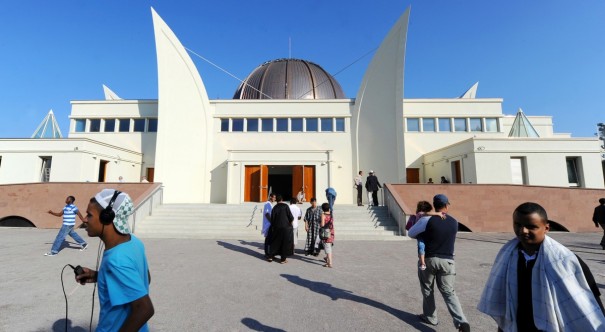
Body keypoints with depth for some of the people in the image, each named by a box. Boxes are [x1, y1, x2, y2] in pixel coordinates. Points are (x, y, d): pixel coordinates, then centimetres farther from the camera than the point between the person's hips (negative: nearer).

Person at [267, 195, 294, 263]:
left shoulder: (274, 208, 2)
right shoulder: (285, 206, -10)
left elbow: (272, 219, 4)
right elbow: (290, 215, -13)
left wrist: (273, 228, 17)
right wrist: (292, 219, 9)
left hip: (276, 228, 4)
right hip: (286, 227, -4)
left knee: (275, 242, 19)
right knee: (285, 242, 7)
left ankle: (271, 256, 21)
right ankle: (283, 259, 10)